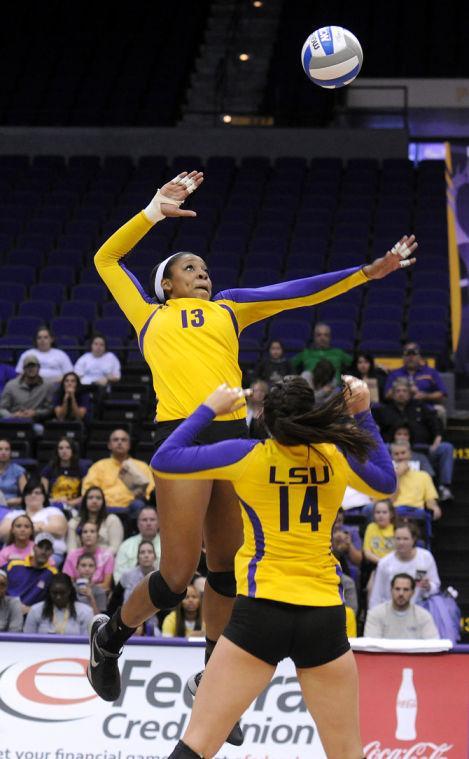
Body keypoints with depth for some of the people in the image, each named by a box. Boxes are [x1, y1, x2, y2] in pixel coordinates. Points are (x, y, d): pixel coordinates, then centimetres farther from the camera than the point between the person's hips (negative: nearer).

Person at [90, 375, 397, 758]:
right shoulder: (339, 457, 4)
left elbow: (163, 460, 2)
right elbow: (386, 482, 25)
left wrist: (209, 409, 12)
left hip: (262, 609, -2)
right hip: (325, 615, 2)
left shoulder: (248, 456, -3)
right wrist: (363, 414, 25)